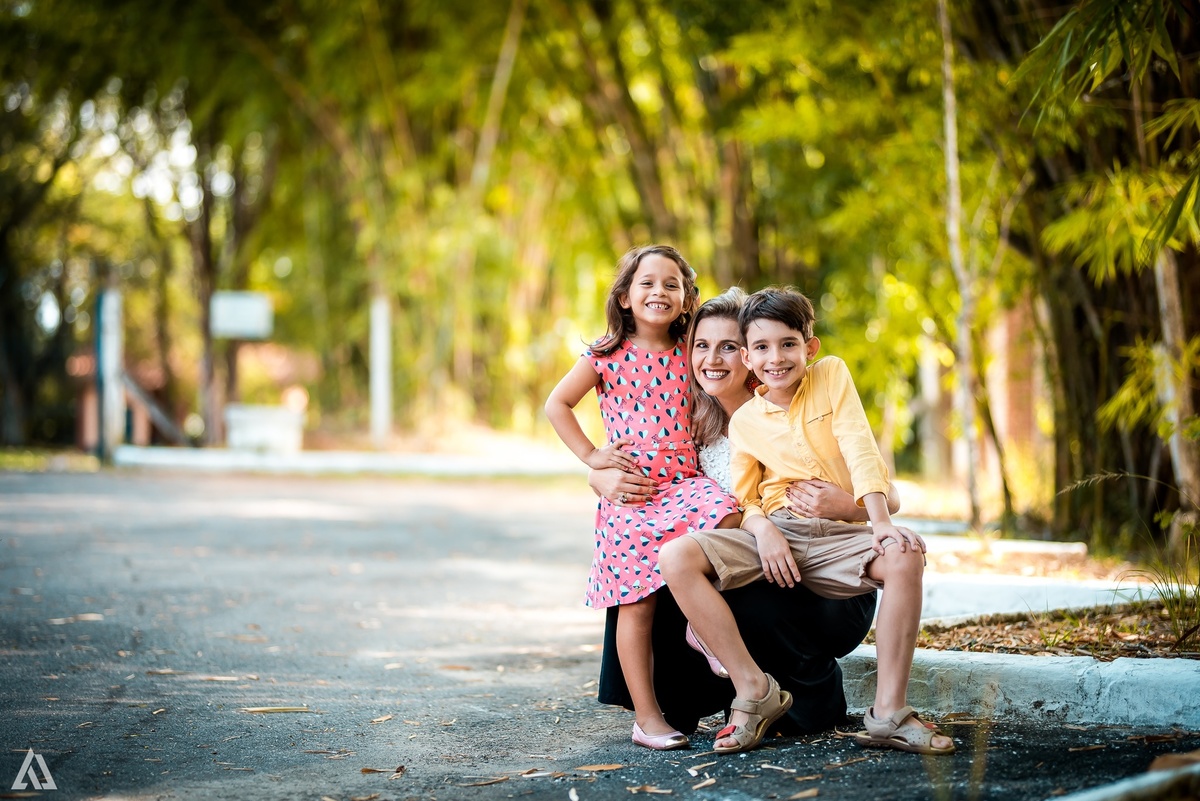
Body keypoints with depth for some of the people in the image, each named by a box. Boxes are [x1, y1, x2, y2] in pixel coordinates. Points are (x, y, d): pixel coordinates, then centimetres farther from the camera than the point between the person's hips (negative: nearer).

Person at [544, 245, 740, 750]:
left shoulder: (690, 356, 10)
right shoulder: (608, 356, 2)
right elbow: (557, 404, 7)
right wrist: (589, 455, 0)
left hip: (685, 481, 2)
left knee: (724, 518, -31)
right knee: (637, 602, -4)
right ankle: (646, 717, 2)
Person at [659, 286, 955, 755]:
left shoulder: (832, 375, 5)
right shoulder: (744, 422, 10)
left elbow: (860, 451, -6)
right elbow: (744, 500, 9)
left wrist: (881, 524, -20)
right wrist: (763, 528, -16)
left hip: (838, 536, -1)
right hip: (775, 533, 2)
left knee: (905, 558, -34)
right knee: (676, 559, -24)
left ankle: (888, 710, -30)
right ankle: (754, 689, -19)